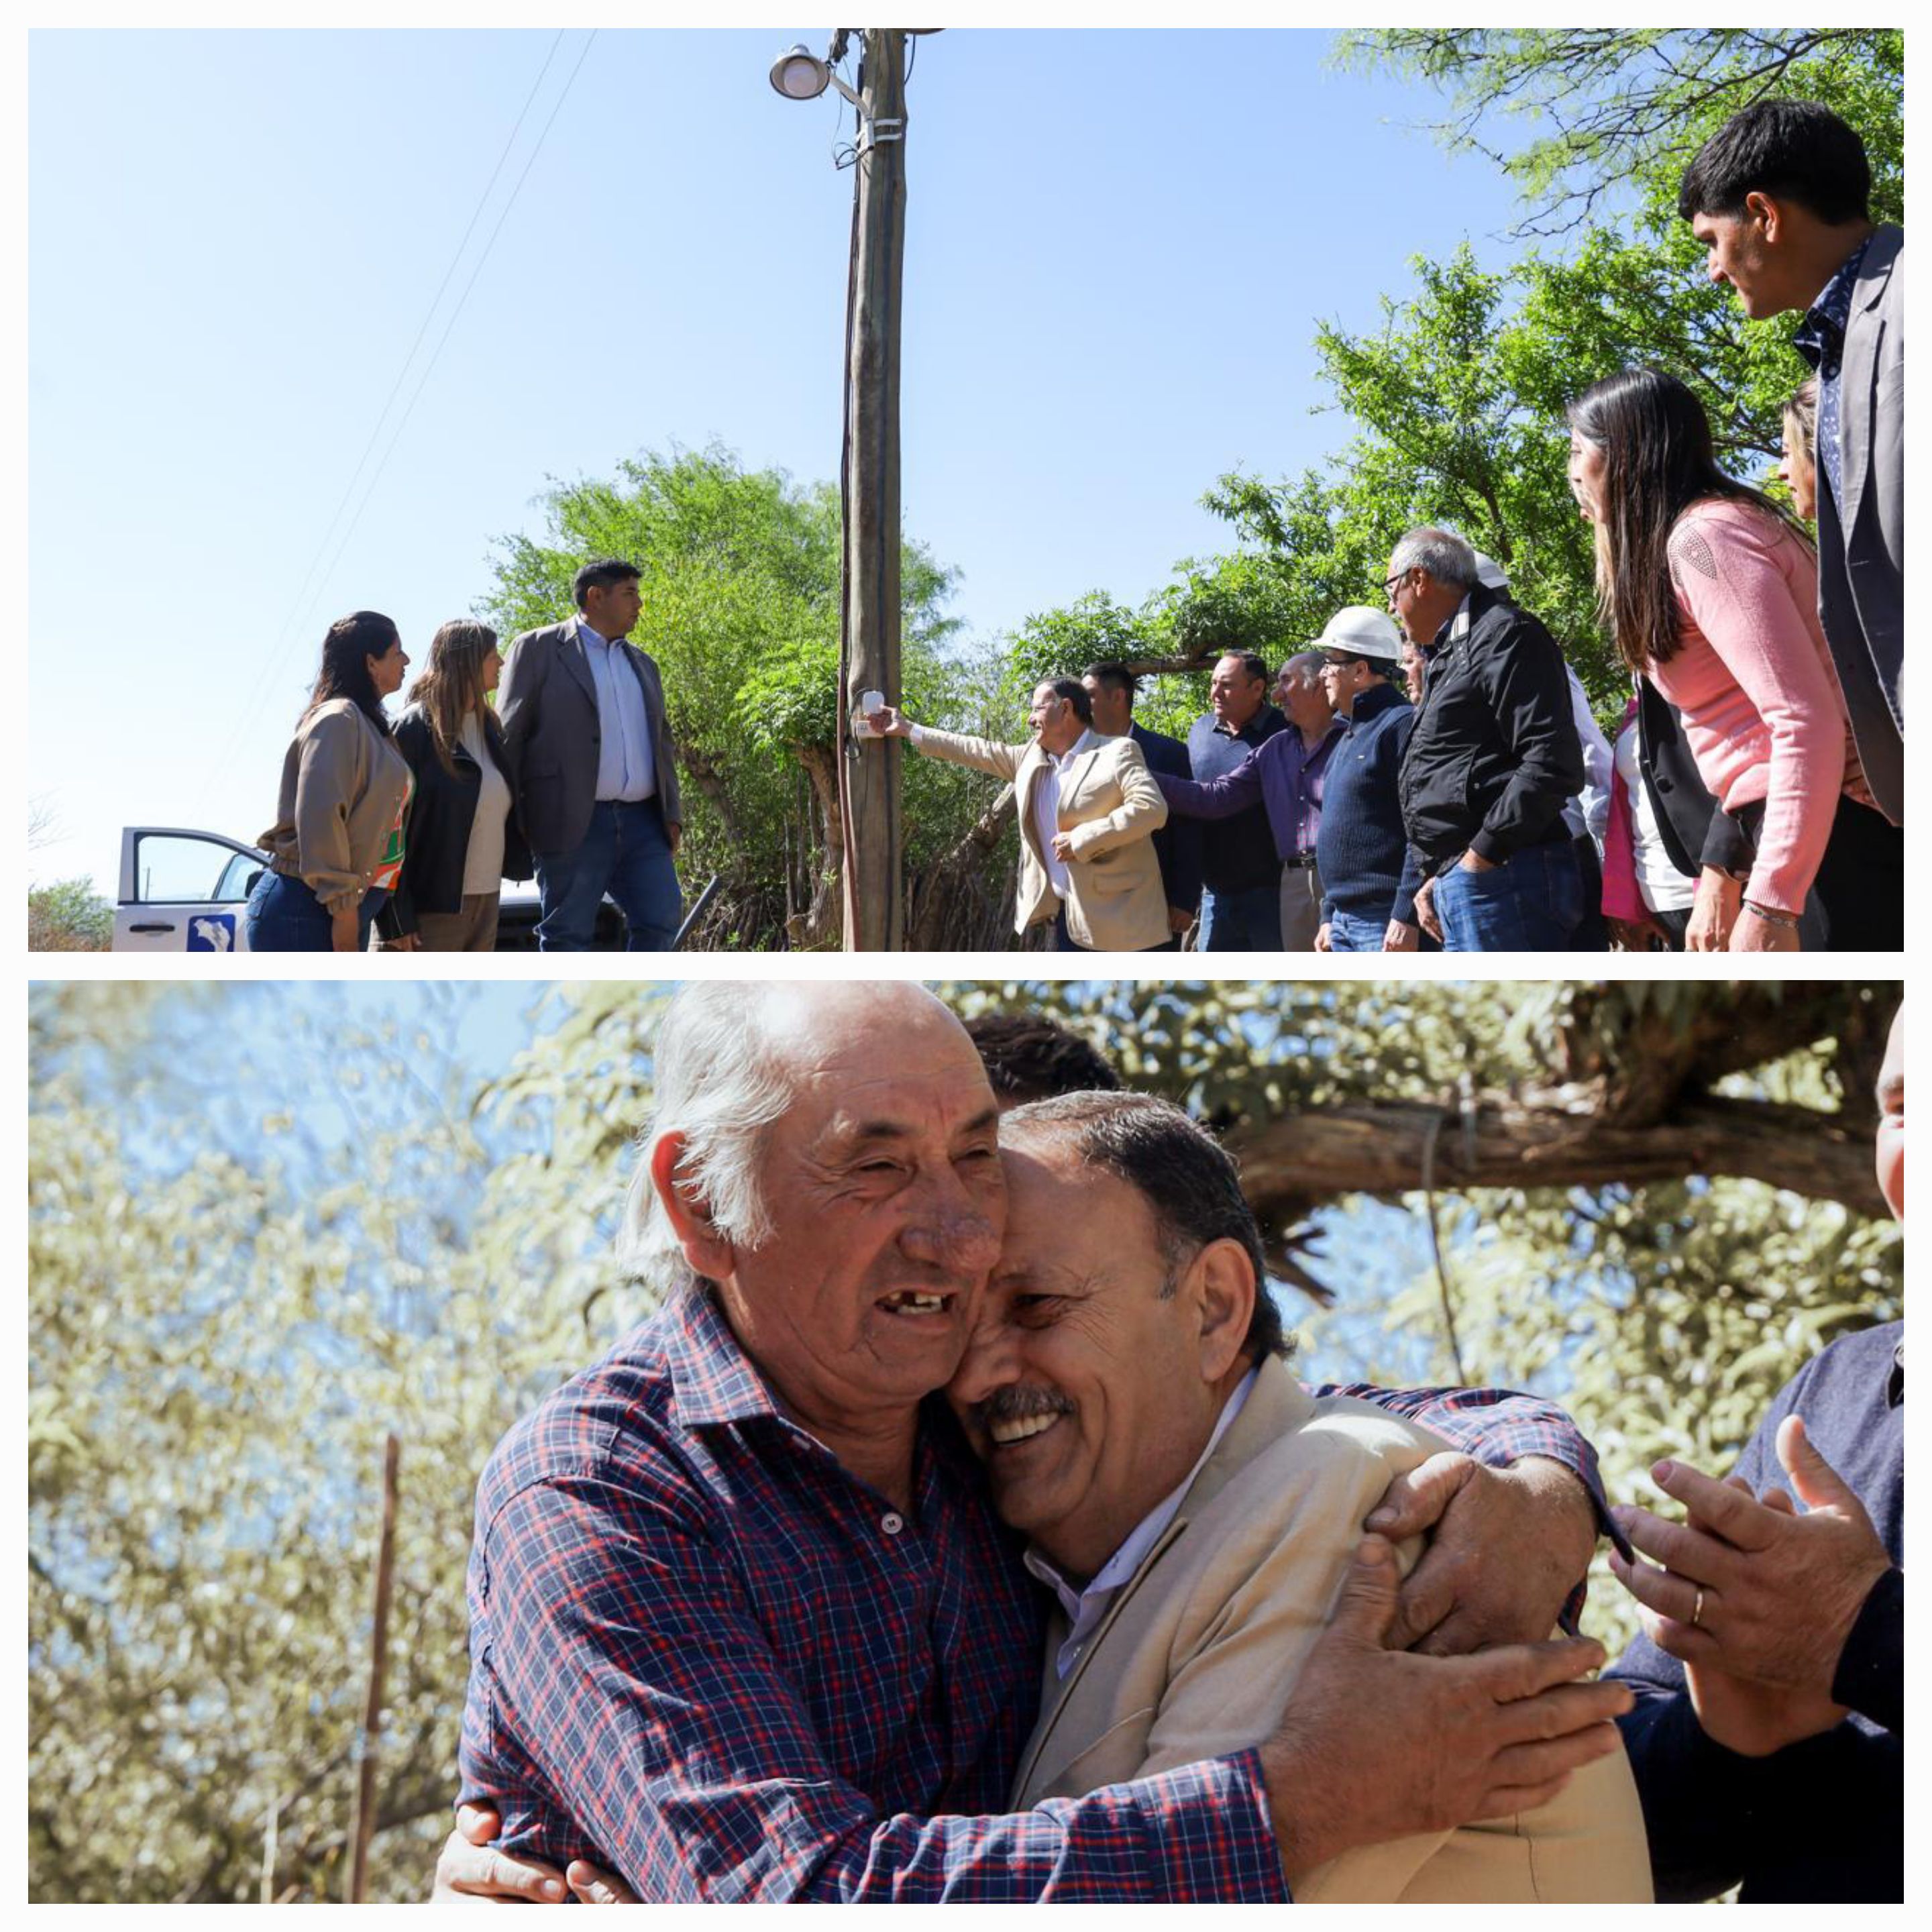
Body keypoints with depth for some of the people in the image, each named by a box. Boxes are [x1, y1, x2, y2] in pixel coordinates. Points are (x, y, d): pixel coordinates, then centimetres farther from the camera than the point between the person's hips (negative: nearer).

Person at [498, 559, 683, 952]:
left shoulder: (643, 663, 21)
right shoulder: (537, 649, 2)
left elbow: (662, 739, 23)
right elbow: (509, 736, -1)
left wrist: (672, 812, 11)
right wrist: (512, 825, -8)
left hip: (643, 820, 6)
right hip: (575, 824, -5)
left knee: (661, 920, 0)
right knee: (567, 936, -1)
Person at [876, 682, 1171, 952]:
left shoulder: (1117, 752, -8)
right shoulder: (1032, 757, 14)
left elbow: (1151, 808, -21)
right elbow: (978, 752, 21)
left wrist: (1081, 840, -19)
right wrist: (908, 729, 23)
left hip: (1119, 918, -7)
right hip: (1064, 915, 8)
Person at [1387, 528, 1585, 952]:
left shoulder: (1503, 634, -7)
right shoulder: (1448, 655, 24)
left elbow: (1553, 763, -17)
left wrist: (1482, 855, -16)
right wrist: (1438, 877, 15)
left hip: (1500, 881, -10)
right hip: (1459, 883, 10)